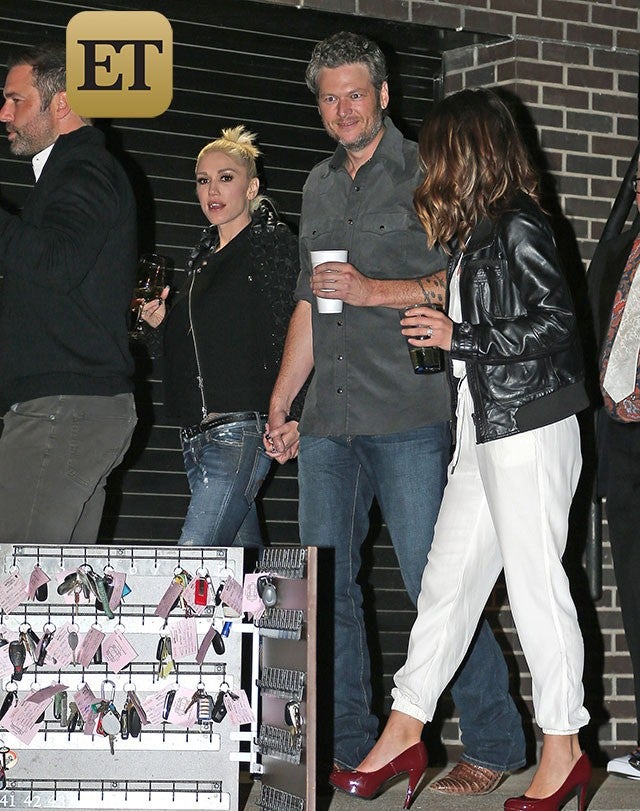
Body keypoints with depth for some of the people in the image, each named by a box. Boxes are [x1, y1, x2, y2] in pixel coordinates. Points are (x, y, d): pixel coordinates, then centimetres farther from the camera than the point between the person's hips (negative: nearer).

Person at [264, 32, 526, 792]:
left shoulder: (425, 174, 0)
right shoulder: (318, 187, 19)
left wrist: (372, 290, -16)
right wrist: (279, 404, 22)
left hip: (409, 416, -6)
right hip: (329, 421, 6)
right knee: (324, 586, 5)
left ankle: (492, 745, 4)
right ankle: (347, 747, 14)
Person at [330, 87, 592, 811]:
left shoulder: (517, 227, -9)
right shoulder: (475, 233, 18)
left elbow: (555, 324, -16)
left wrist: (458, 337, -13)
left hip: (529, 430, -9)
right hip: (483, 432, 9)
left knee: (535, 583, -4)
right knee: (446, 580, 9)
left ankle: (563, 751, 4)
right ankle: (403, 733, 14)